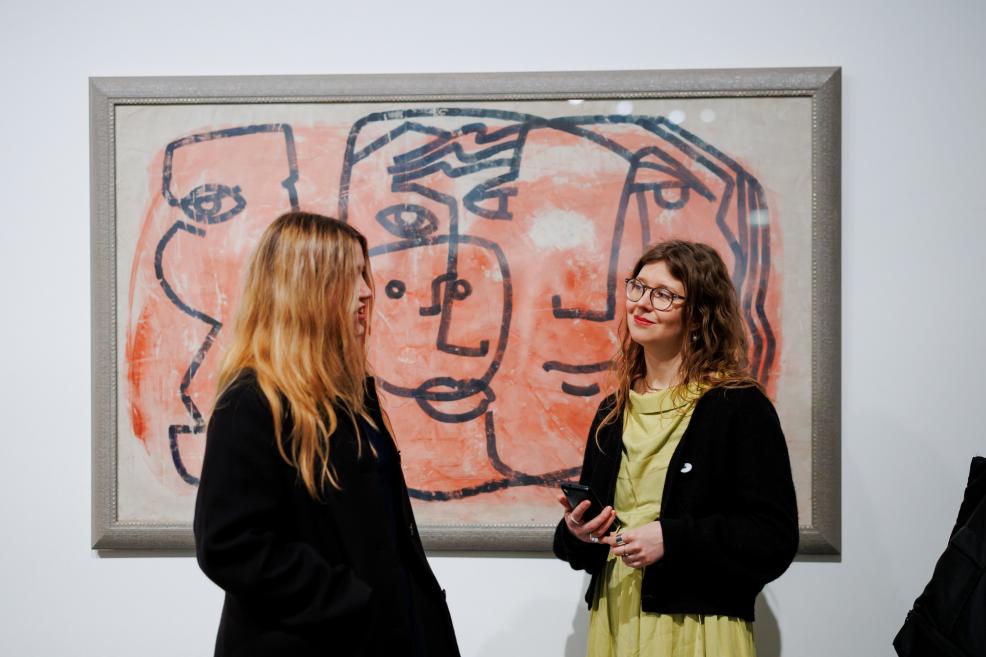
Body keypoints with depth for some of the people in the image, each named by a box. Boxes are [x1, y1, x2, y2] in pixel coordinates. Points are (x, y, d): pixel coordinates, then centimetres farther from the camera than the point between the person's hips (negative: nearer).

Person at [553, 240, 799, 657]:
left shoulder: (740, 407, -9)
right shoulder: (613, 411, 9)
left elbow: (775, 539, -12)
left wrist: (671, 539, -22)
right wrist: (575, 532, -4)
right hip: (613, 621, 5)